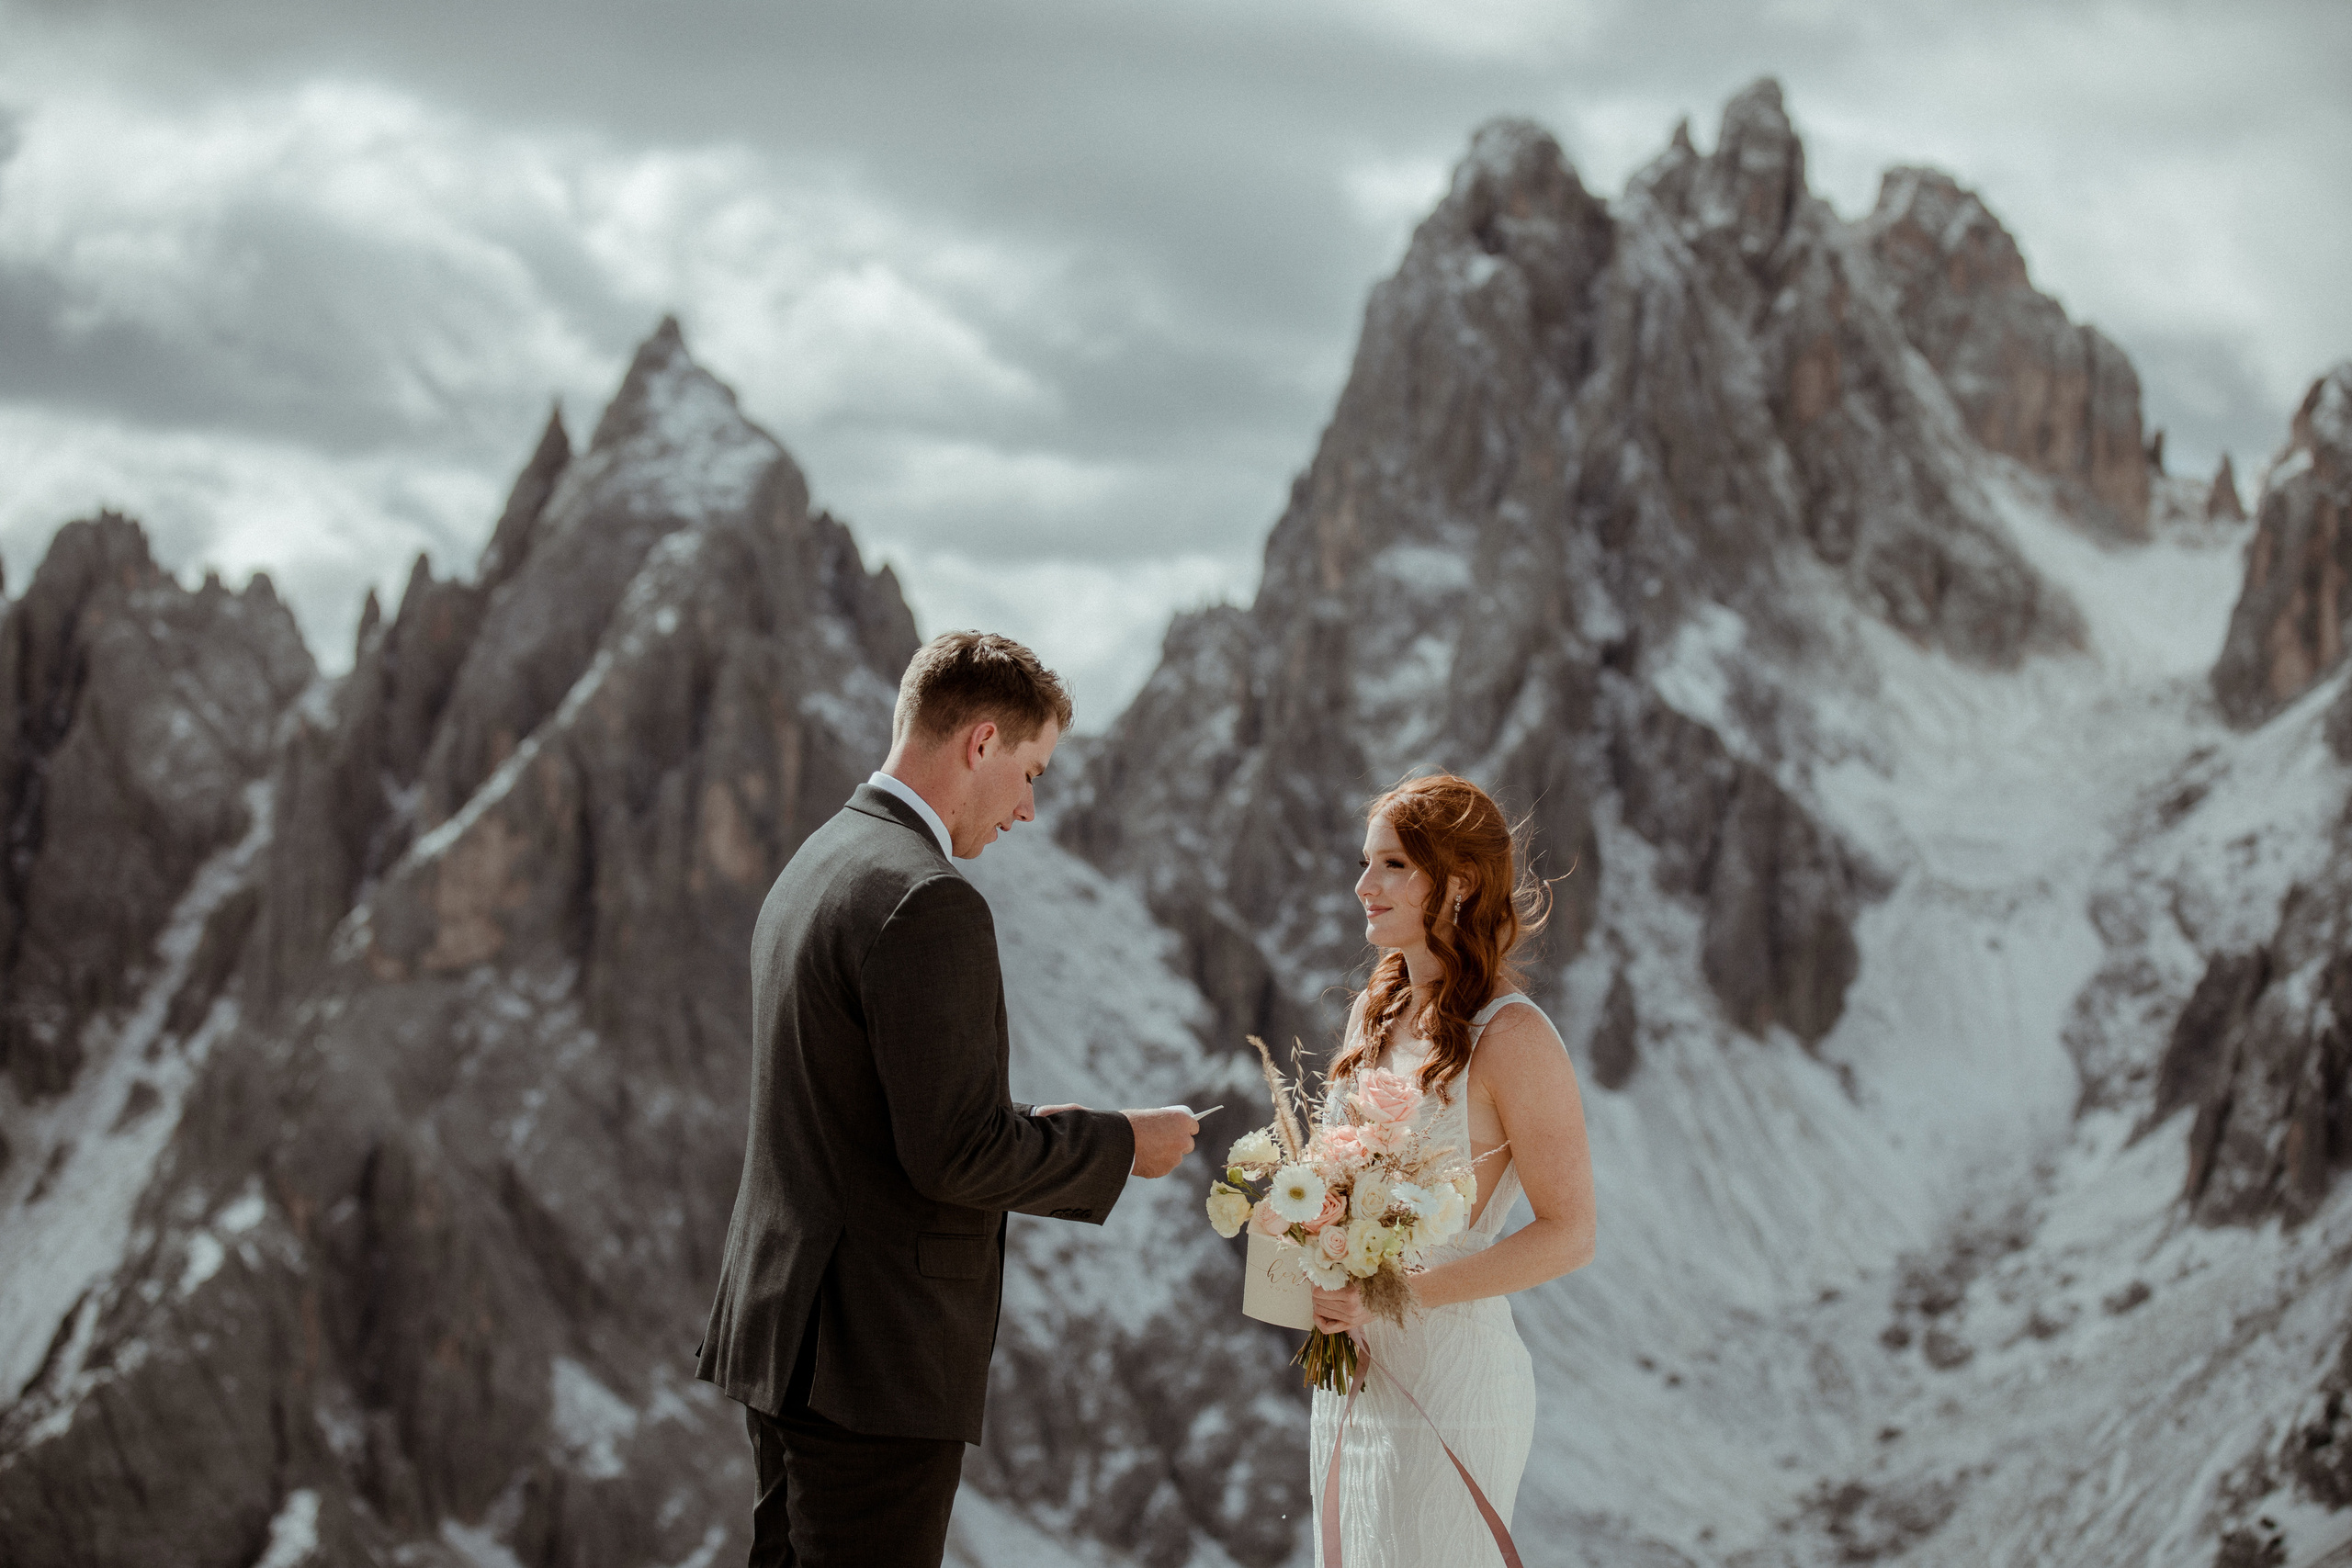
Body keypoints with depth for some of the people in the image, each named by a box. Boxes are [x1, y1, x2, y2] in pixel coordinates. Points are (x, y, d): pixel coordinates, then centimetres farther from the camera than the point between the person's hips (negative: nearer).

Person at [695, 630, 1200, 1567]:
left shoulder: (813, 868, 14)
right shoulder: (926, 902, -18)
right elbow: (954, 1153, -21)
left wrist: (1036, 1135, 17)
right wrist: (1119, 1145, -7)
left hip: (784, 1332, 10)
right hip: (877, 1363, -10)